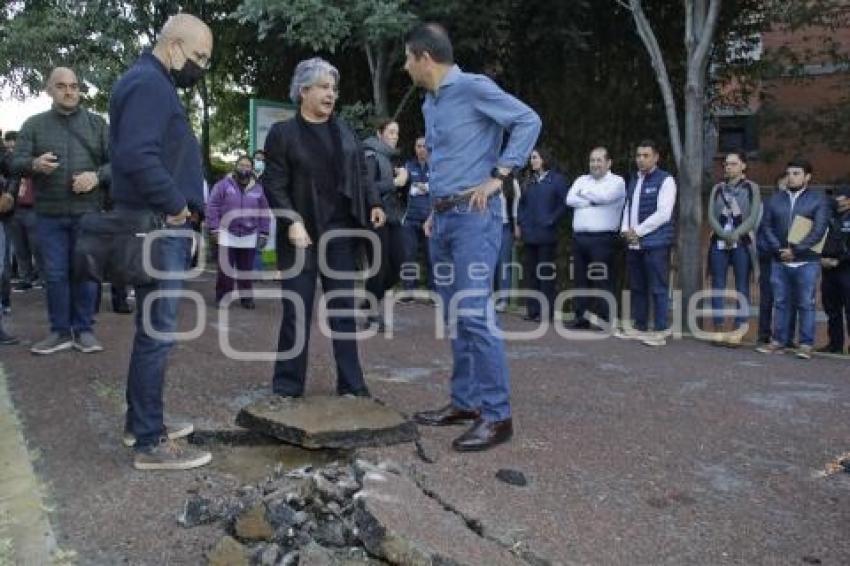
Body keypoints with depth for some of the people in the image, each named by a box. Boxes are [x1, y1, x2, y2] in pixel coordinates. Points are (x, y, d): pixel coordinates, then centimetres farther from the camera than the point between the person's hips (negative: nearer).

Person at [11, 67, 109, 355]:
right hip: (49, 214, 1)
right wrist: (35, 164, -21)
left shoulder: (97, 123, 8)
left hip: (87, 212, -1)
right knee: (55, 274, 4)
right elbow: (16, 163, 2)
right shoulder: (34, 124, 9)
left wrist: (97, 176, -17)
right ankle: (60, 331, 14)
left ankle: (84, 330, 13)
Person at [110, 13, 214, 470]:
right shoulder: (148, 83, -13)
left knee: (152, 330, 16)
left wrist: (176, 208, 11)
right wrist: (175, 205, -16)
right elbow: (137, 156, -26)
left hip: (162, 227, 11)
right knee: (158, 333, -6)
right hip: (157, 228, -11)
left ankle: (141, 422, 28)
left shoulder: (155, 84, 20)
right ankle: (150, 443, 3)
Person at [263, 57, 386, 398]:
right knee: (296, 313, 1)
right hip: (302, 234, -3)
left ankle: (351, 383, 15)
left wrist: (373, 204, -1)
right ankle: (287, 386, 14)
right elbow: (274, 184, -6)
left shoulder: (344, 131, 12)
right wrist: (291, 222, -18)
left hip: (341, 233, 4)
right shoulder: (282, 133, -1)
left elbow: (361, 173, 16)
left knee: (344, 309, 7)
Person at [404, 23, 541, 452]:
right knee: (455, 317, 10)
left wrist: (497, 176, -16)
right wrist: (435, 210, 17)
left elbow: (528, 121, -13)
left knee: (476, 315, -13)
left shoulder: (473, 88, -8)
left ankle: (497, 415, -5)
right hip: (443, 219, 9)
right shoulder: (429, 103, 18)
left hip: (473, 217, -9)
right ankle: (465, 401, 20)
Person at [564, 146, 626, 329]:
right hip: (579, 237, 6)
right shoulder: (582, 180, 18)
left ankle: (606, 319, -1)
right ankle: (582, 318, 17)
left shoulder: (616, 181, 3)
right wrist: (593, 201, -6)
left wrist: (584, 192, 0)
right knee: (581, 280, 9)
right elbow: (570, 199, 2)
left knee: (602, 281, -7)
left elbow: (604, 196, -17)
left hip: (603, 238, -5)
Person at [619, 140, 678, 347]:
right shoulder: (634, 181, 18)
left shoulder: (665, 180, -5)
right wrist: (625, 230, 2)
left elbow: (663, 214, -13)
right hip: (634, 244, 7)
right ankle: (639, 327, 21)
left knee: (658, 289, -4)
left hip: (655, 244, -7)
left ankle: (661, 331, 2)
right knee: (637, 288, 11)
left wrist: (637, 231, -11)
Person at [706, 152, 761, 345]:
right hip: (719, 242, 3)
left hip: (742, 243, -3)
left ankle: (739, 328, -2)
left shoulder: (751, 188, 4)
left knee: (742, 286, -3)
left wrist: (735, 234, -17)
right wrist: (725, 235, -12)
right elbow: (711, 216, 2)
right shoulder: (718, 188, 12)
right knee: (717, 285, 1)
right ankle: (718, 328, 5)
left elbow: (753, 217, -5)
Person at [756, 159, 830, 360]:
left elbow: (818, 231, -7)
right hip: (779, 261, 3)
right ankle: (778, 341, 13)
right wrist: (778, 249, -7)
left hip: (806, 262, -3)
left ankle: (806, 345, 4)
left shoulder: (818, 200, 3)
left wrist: (795, 250, -14)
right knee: (781, 303, 7)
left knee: (806, 304, -1)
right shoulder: (775, 199, 14)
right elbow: (767, 226, 7)